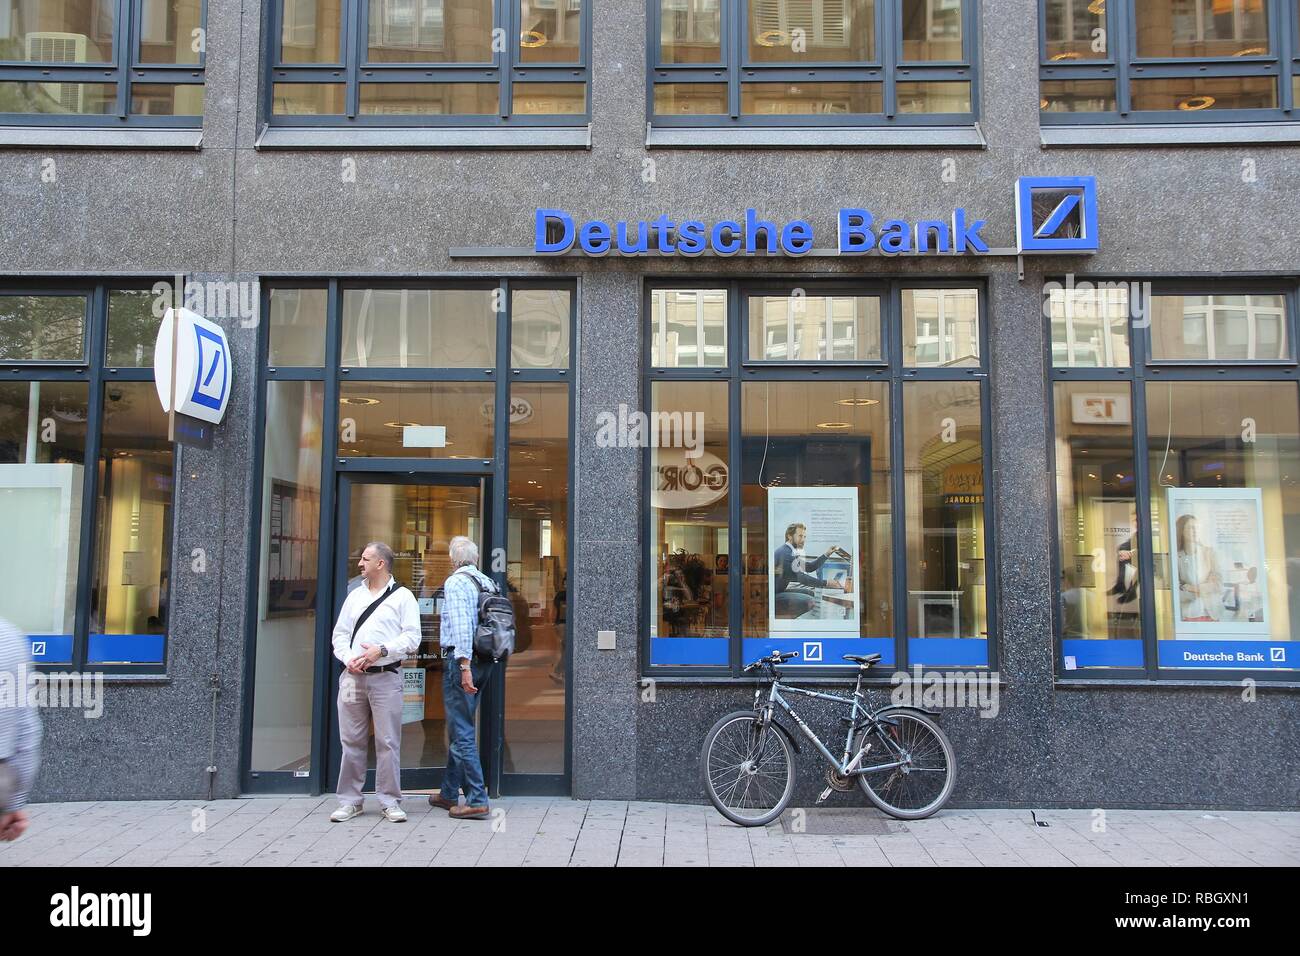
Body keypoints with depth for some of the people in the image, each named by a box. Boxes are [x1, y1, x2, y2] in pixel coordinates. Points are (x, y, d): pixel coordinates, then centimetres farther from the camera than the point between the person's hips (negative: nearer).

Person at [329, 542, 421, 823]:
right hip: (352, 676, 4)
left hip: (386, 676, -4)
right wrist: (349, 659, -4)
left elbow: (412, 637, -4)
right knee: (351, 740, 7)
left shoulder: (402, 596, 3)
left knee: (388, 742, -2)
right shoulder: (355, 596, 18)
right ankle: (349, 801, 17)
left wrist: (381, 650, -15)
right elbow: (340, 633, 15)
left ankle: (390, 802, 8)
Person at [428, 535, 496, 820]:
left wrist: (464, 666, -22)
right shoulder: (487, 583, 12)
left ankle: (477, 801, -4)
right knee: (459, 729, 18)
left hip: (460, 661, -8)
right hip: (484, 662, 8)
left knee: (461, 732, -4)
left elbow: (461, 626, -20)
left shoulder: (455, 582, -10)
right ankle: (449, 793, 28)